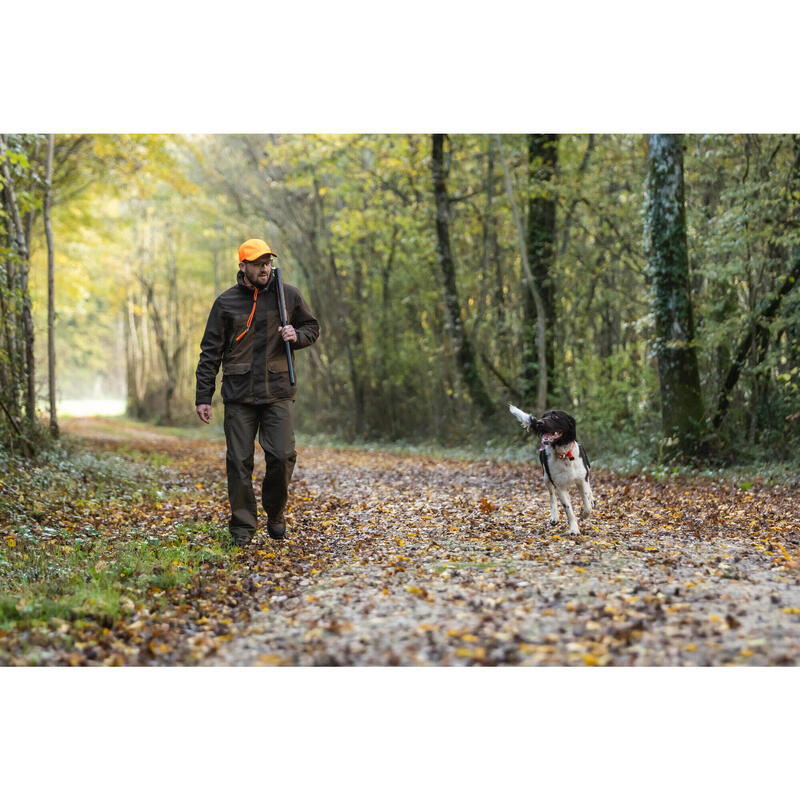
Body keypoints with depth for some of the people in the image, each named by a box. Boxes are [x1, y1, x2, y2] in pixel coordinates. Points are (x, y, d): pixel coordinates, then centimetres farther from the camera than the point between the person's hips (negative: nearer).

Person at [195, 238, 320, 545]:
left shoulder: (288, 295, 5)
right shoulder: (226, 302, 3)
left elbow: (312, 327, 18)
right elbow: (210, 352, 5)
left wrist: (297, 336, -7)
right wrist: (203, 397, 1)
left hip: (278, 393, 0)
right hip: (239, 395, 0)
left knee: (283, 456, -7)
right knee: (239, 462, 0)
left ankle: (275, 514, 17)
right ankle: (243, 524, 13)